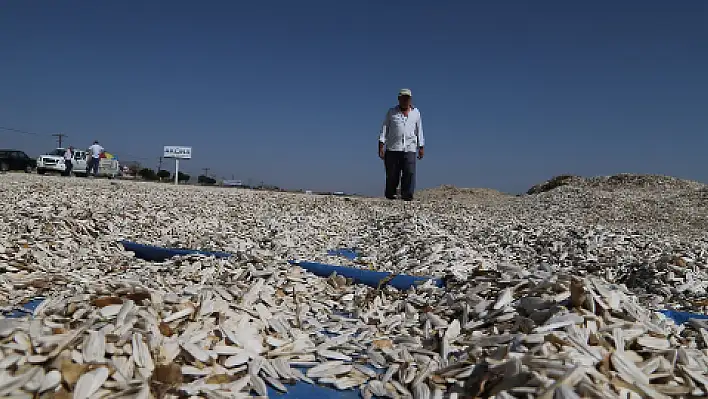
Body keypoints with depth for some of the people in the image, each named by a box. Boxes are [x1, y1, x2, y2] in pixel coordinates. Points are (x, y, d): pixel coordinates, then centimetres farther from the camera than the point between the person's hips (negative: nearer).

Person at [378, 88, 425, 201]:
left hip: (410, 149, 1)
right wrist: (381, 146, -5)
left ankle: (407, 196, -9)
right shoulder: (391, 112, 9)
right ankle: (390, 195, 13)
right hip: (392, 148, -1)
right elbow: (384, 129, 5)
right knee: (392, 174, -1)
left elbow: (419, 131, 16)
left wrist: (421, 147, 10)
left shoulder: (416, 112, 14)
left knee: (409, 172, -12)